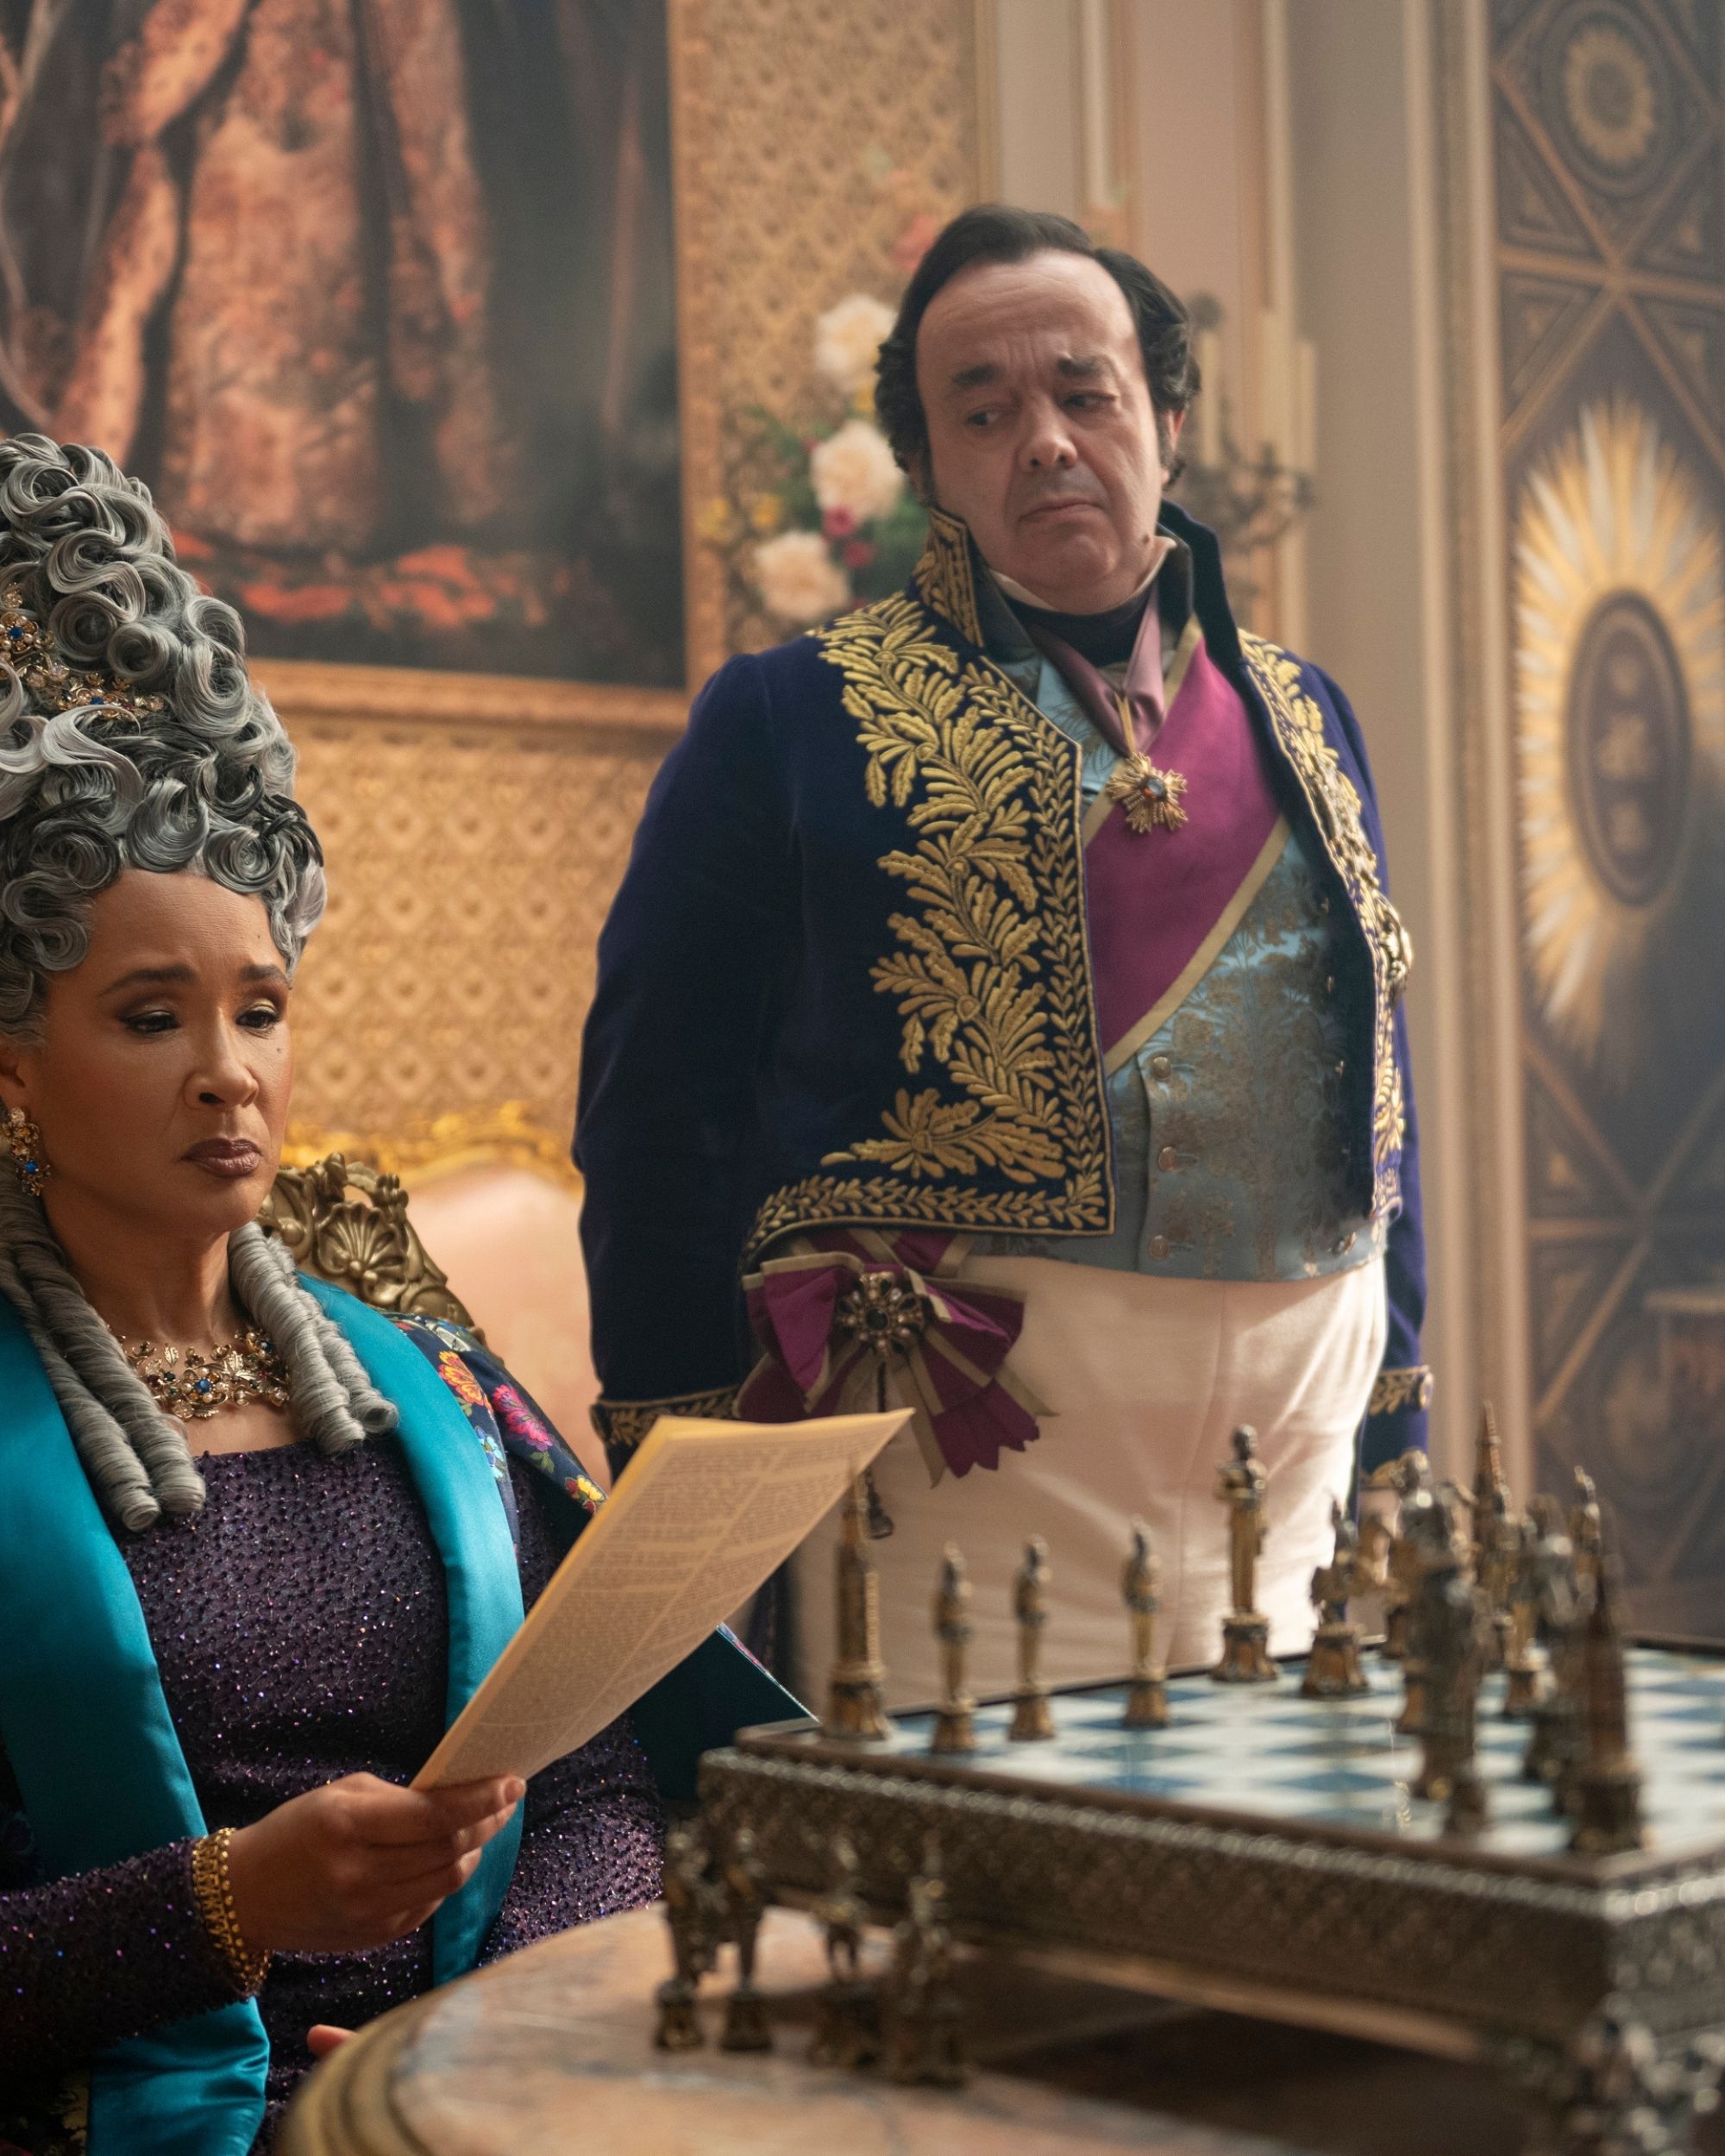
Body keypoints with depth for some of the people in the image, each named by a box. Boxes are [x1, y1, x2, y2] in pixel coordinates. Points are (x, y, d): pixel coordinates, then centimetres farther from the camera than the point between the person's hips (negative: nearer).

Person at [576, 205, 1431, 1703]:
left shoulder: (1300, 718, 15)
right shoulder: (789, 722, 1)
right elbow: (659, 1111, -1)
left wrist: (1397, 1444, 14)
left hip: (1292, 1449, 5)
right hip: (975, 1450, -4)